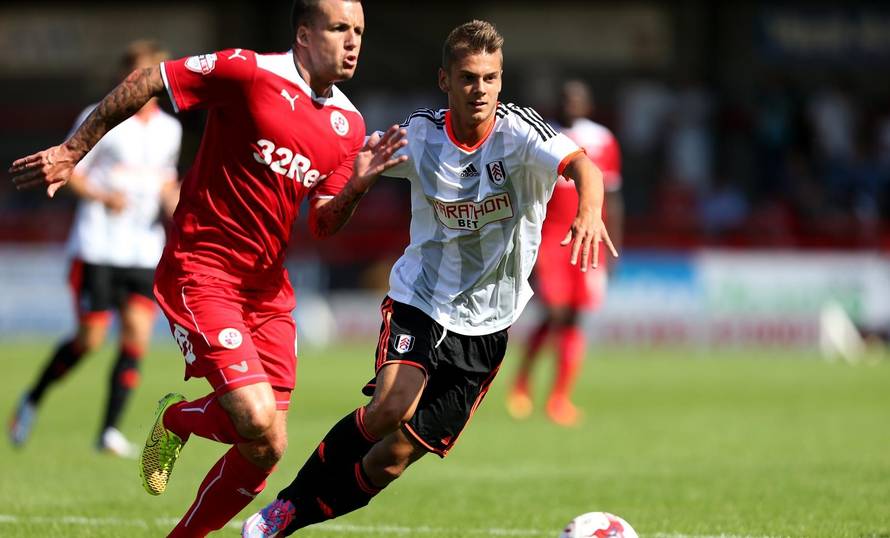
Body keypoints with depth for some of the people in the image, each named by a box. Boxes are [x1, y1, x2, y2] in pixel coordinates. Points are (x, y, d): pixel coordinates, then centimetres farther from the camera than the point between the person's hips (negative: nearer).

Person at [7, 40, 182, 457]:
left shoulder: (169, 129, 11)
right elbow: (68, 171, -4)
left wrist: (174, 205, 3)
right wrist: (103, 196, -21)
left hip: (144, 250, 4)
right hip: (97, 247, -4)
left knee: (138, 335, -10)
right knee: (90, 339, -4)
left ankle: (110, 431, -5)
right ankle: (32, 400, 20)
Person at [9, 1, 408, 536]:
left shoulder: (349, 125, 6)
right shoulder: (248, 73, -13)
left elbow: (323, 224, 9)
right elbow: (145, 82, -7)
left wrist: (358, 184, -12)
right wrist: (73, 151, -5)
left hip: (267, 288, 7)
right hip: (201, 271, -7)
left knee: (266, 451, 1)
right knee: (257, 423, -20)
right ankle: (176, 420, 13)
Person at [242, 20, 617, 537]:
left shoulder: (518, 131, -14)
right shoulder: (421, 132, -5)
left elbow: (582, 165, -32)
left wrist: (589, 213, -53)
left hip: (485, 326, 0)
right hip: (418, 300, 0)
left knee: (395, 456, -3)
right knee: (390, 408, -27)